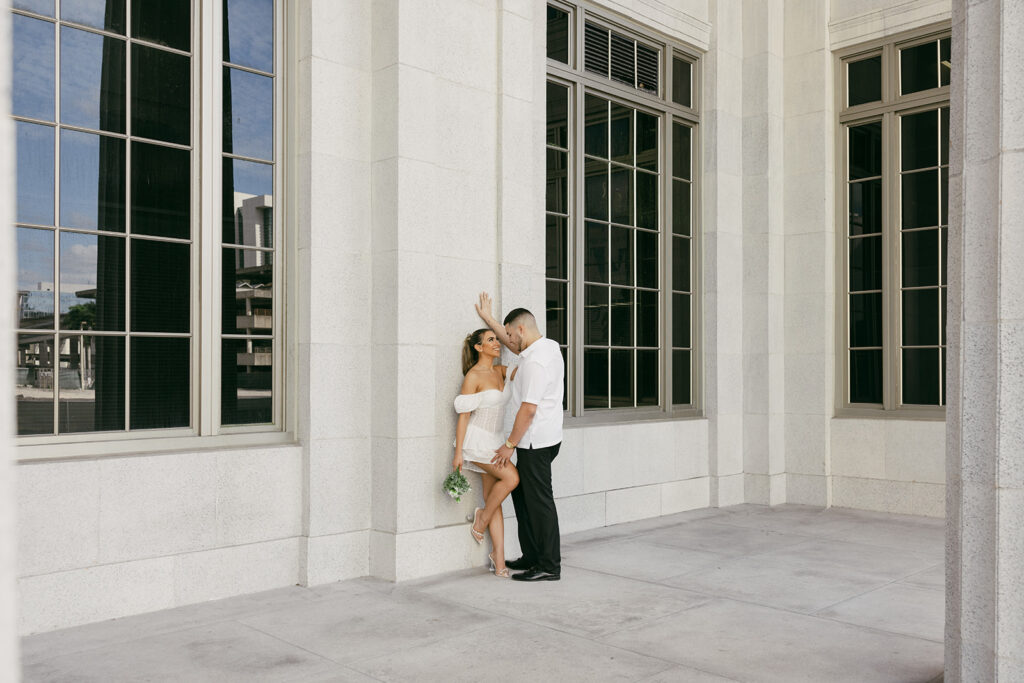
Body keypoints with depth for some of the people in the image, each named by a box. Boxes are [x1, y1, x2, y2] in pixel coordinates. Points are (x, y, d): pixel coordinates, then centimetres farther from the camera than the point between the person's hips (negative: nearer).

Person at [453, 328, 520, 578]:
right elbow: (463, 415, -13)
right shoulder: (473, 376, -13)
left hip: (495, 440, 7)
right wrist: (458, 452, -14)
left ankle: (499, 559, 6)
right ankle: (482, 517, 3)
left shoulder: (500, 371, 7)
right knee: (511, 477, -22)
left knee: (494, 498, 4)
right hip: (477, 441, -7)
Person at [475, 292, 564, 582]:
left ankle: (549, 566, 6)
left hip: (536, 442, -10)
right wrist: (488, 319, 30)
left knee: (538, 501, -3)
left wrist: (510, 444, -14)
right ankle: (532, 557, 25)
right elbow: (516, 346, 29)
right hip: (546, 437, 10)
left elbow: (529, 409, -23)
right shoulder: (550, 346, 9)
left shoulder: (535, 361, -21)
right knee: (521, 493, 18)